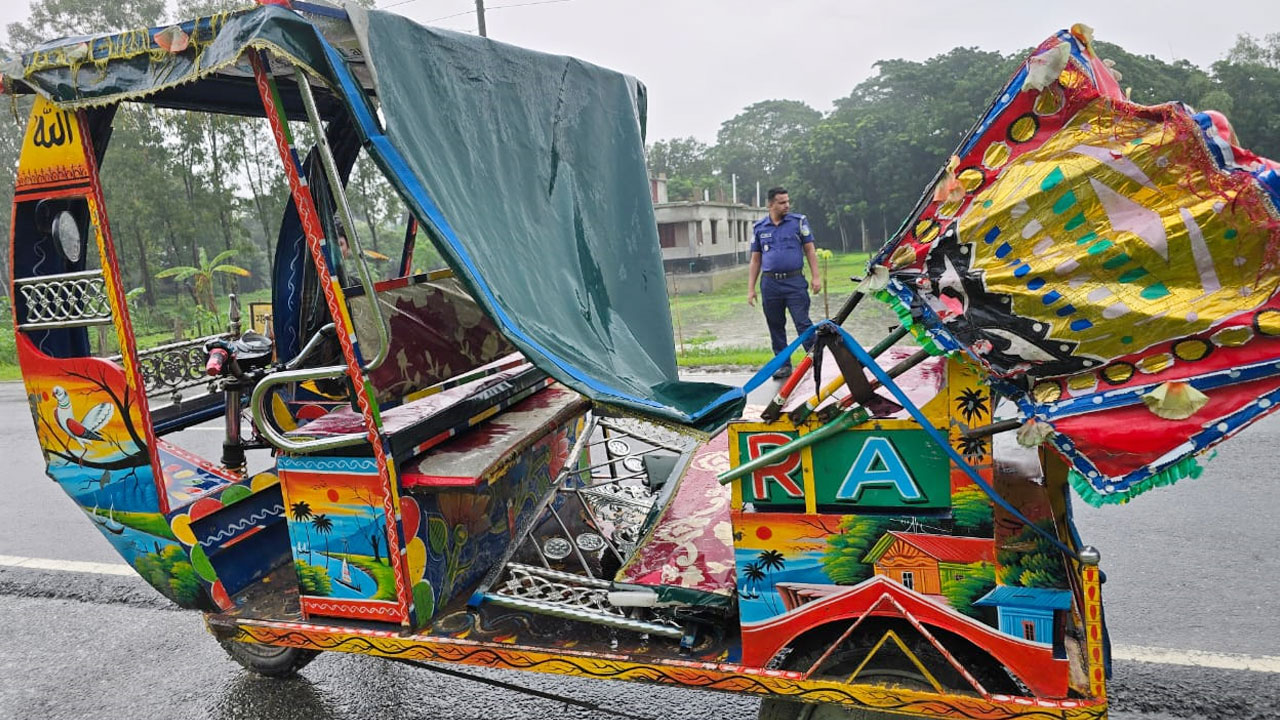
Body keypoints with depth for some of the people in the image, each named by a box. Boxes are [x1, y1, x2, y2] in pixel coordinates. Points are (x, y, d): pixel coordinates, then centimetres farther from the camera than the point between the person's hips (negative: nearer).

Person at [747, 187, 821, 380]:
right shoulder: (759, 227, 9)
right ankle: (783, 363, 18)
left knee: (803, 323, -7)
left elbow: (810, 250, 5)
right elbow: (755, 260, 12)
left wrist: (816, 277, -3)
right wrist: (751, 289, 7)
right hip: (769, 283, 3)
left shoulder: (799, 221, 4)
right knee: (775, 326, 8)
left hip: (795, 281, -3)